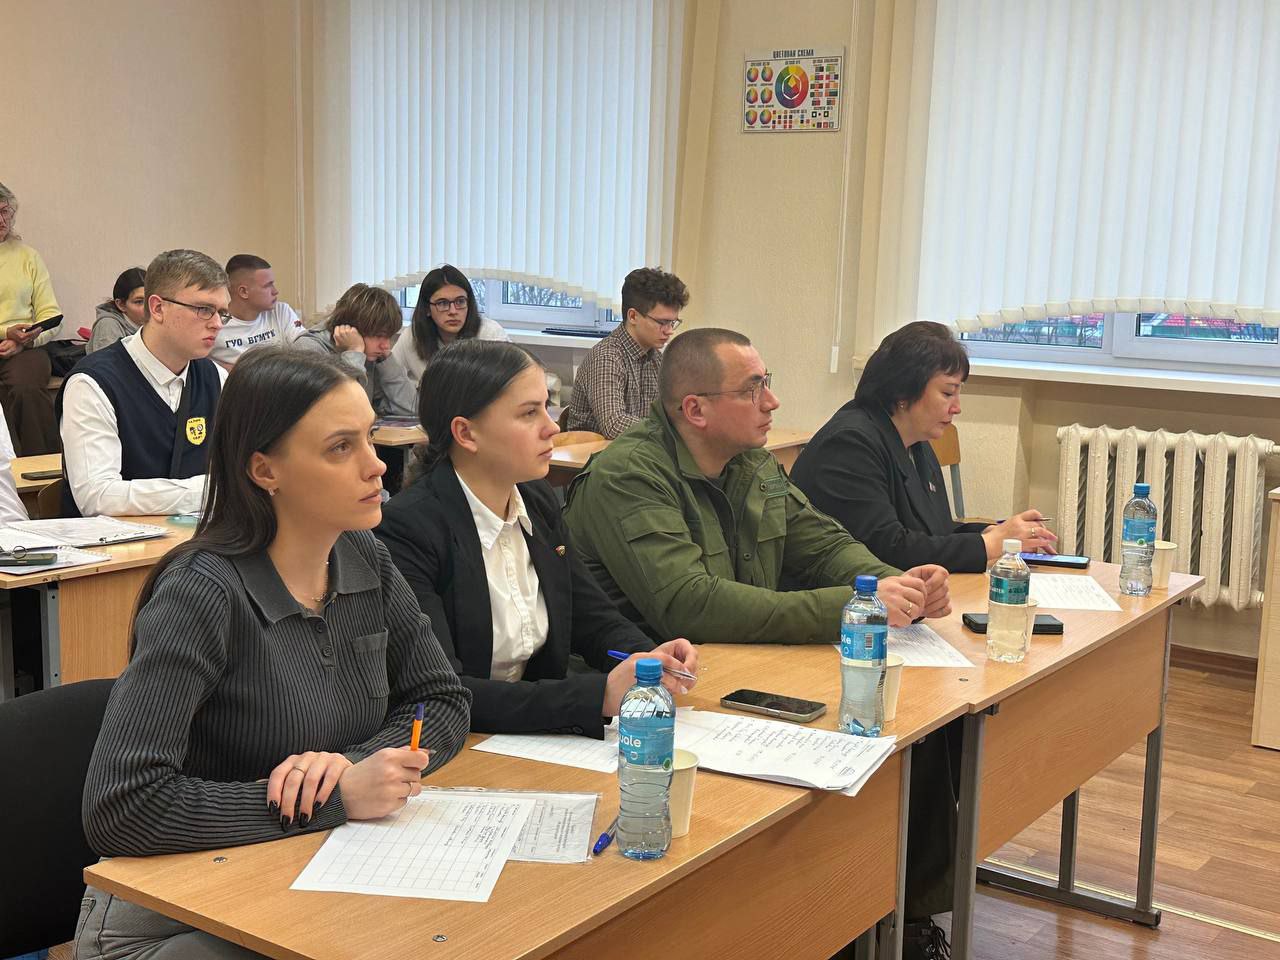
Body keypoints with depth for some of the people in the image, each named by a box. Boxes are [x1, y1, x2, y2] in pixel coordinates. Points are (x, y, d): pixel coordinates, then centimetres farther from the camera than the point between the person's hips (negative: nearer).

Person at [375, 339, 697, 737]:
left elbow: (595, 619, 14)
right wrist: (601, 694, -31)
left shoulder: (538, 501, 6)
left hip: (537, 735, 7)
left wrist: (650, 658, -10)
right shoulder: (407, 529, -18)